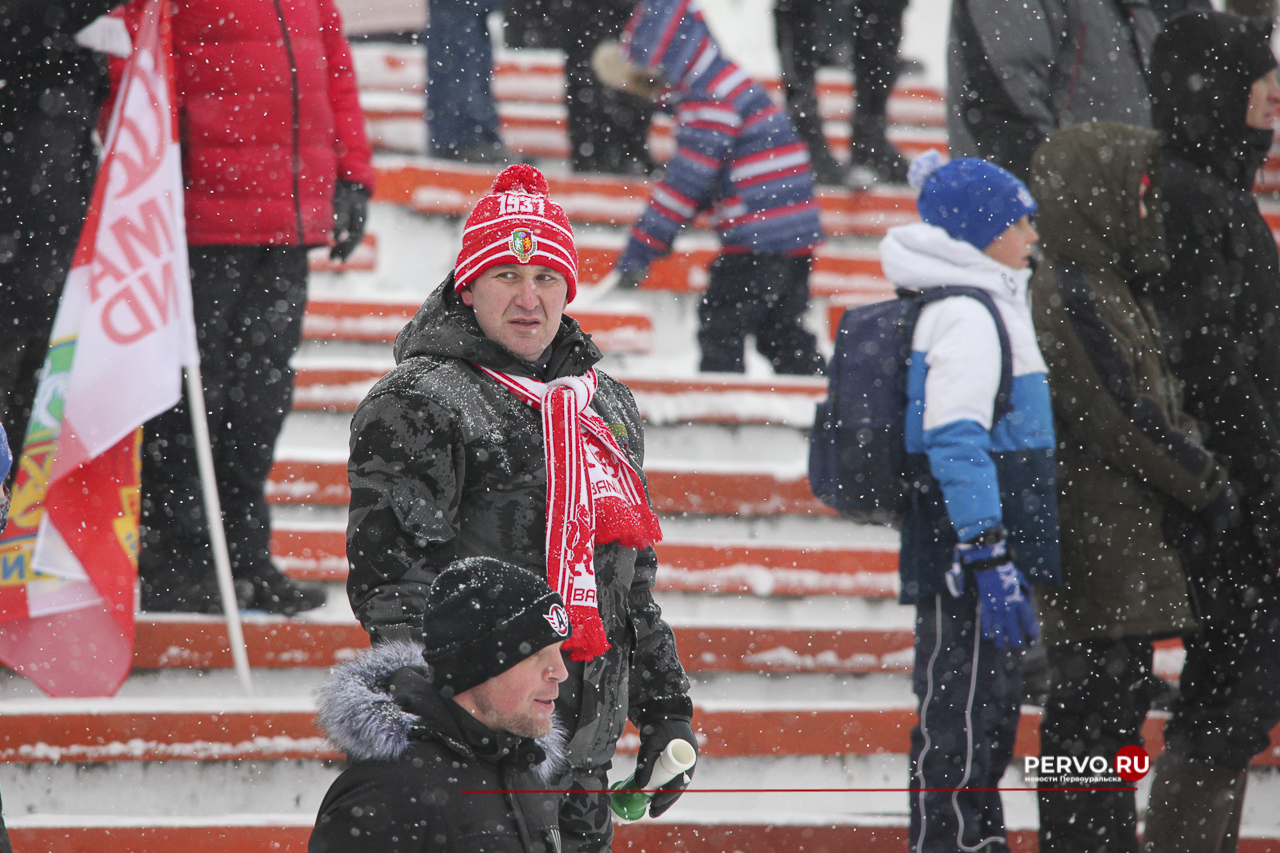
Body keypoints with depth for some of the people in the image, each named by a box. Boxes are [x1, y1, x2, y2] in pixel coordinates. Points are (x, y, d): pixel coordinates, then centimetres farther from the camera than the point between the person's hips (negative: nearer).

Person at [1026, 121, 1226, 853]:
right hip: (1099, 548, -10)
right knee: (1094, 705, -8)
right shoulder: (1070, 299, -17)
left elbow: (1165, 403, 20)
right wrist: (1206, 486, -8)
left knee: (1121, 699, 14)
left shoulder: (1115, 293, 16)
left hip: (1130, 541, 10)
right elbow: (1123, 420, -18)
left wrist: (1199, 465, 6)